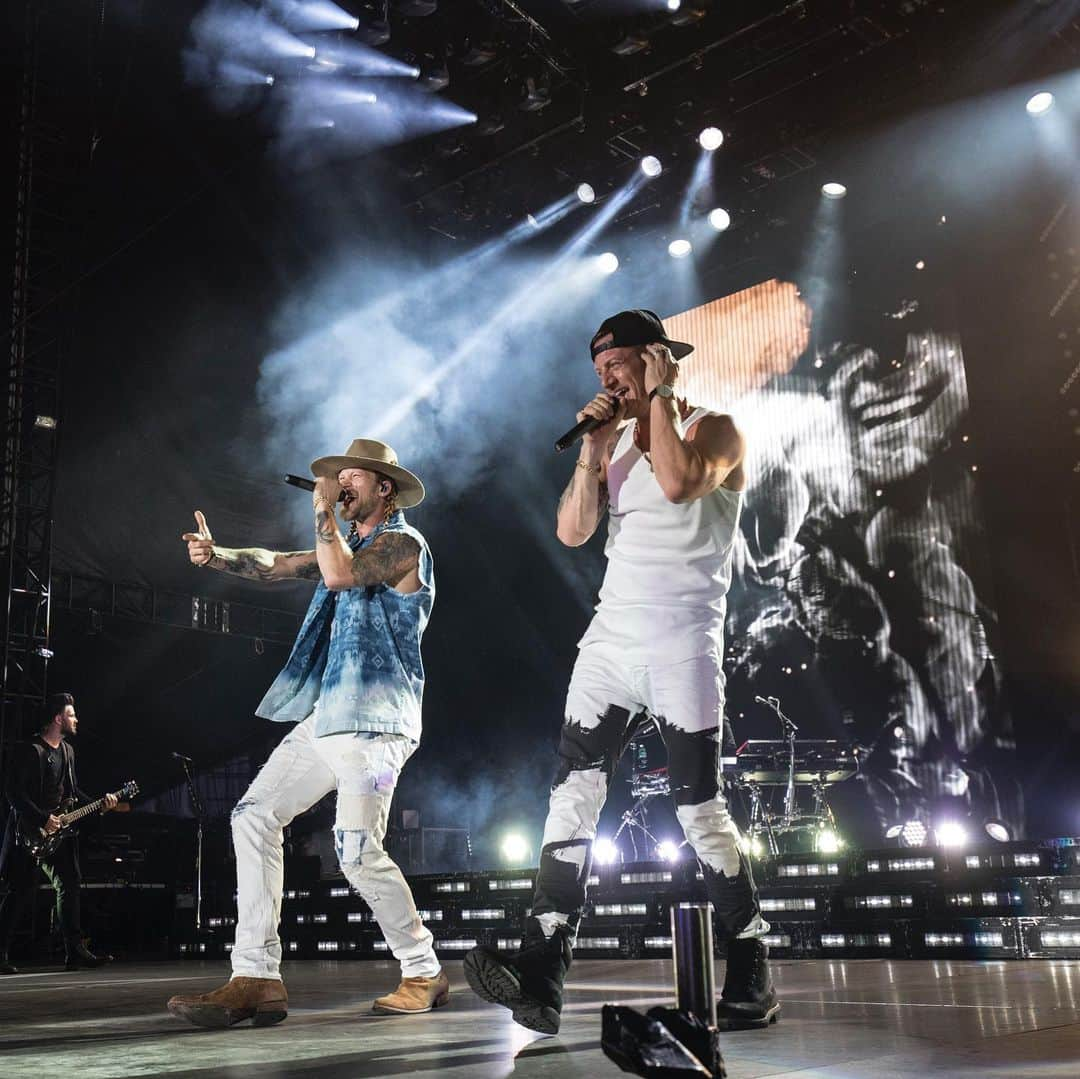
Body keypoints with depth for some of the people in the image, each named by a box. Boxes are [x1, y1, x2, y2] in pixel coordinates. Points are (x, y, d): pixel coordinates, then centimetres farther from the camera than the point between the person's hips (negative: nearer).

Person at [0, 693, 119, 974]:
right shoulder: (29, 750, -12)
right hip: (31, 833, -8)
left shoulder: (68, 750, 14)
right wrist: (42, 819, -20)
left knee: (70, 886, 6)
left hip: (59, 831, 8)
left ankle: (76, 951, 10)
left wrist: (99, 804, 7)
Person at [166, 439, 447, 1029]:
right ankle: (256, 978, -2)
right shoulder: (351, 544, 22)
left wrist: (323, 510, -10)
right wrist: (219, 555, 3)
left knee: (359, 851, -15)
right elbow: (276, 565, 20)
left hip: (372, 717, -9)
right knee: (255, 815, 0)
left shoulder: (403, 543, -5)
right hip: (326, 715, 9)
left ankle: (424, 974, 5)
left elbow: (339, 576, -22)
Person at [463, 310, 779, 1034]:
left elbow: (678, 484, -23)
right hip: (611, 639, 6)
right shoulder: (615, 441, 18)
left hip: (684, 647, -6)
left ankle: (752, 979, 12)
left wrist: (660, 394, -11)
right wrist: (595, 449, -1)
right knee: (572, 796, -6)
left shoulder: (715, 429, 0)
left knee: (701, 811, -3)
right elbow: (572, 531, 8)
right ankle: (541, 980, -9)